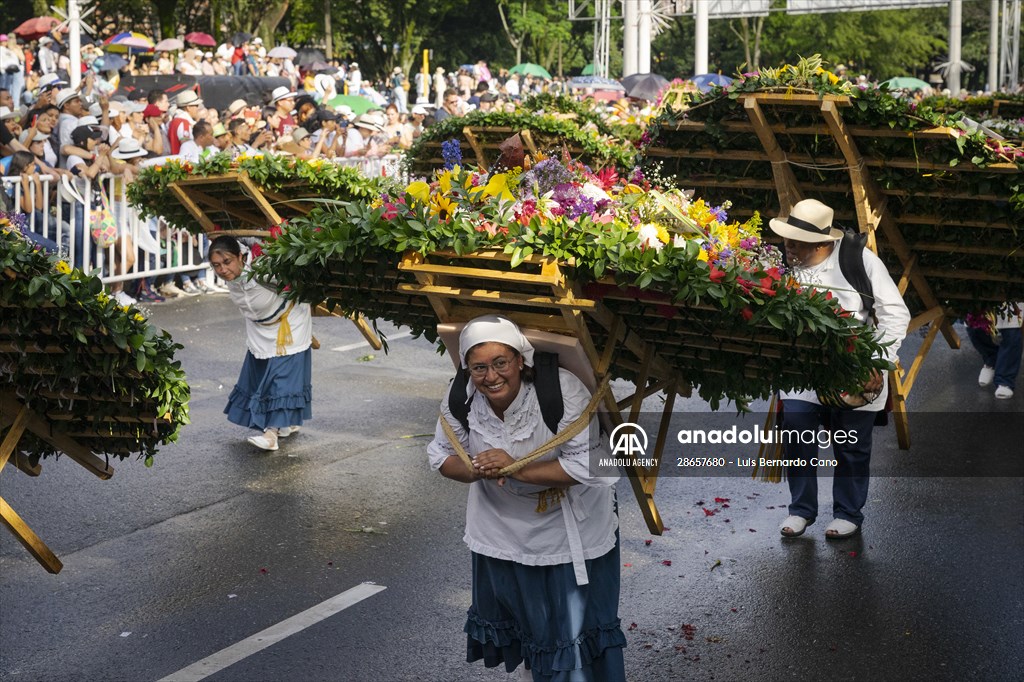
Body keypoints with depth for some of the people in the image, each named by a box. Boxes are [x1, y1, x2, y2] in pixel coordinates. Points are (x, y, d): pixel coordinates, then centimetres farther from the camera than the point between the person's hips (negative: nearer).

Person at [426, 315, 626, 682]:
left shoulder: (562, 390, -32)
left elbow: (586, 464, -31)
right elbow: (441, 455, -5)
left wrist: (518, 469, -36)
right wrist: (477, 470, -27)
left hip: (572, 526, -4)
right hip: (503, 524, 5)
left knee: (576, 620, 4)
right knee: (515, 611, 24)